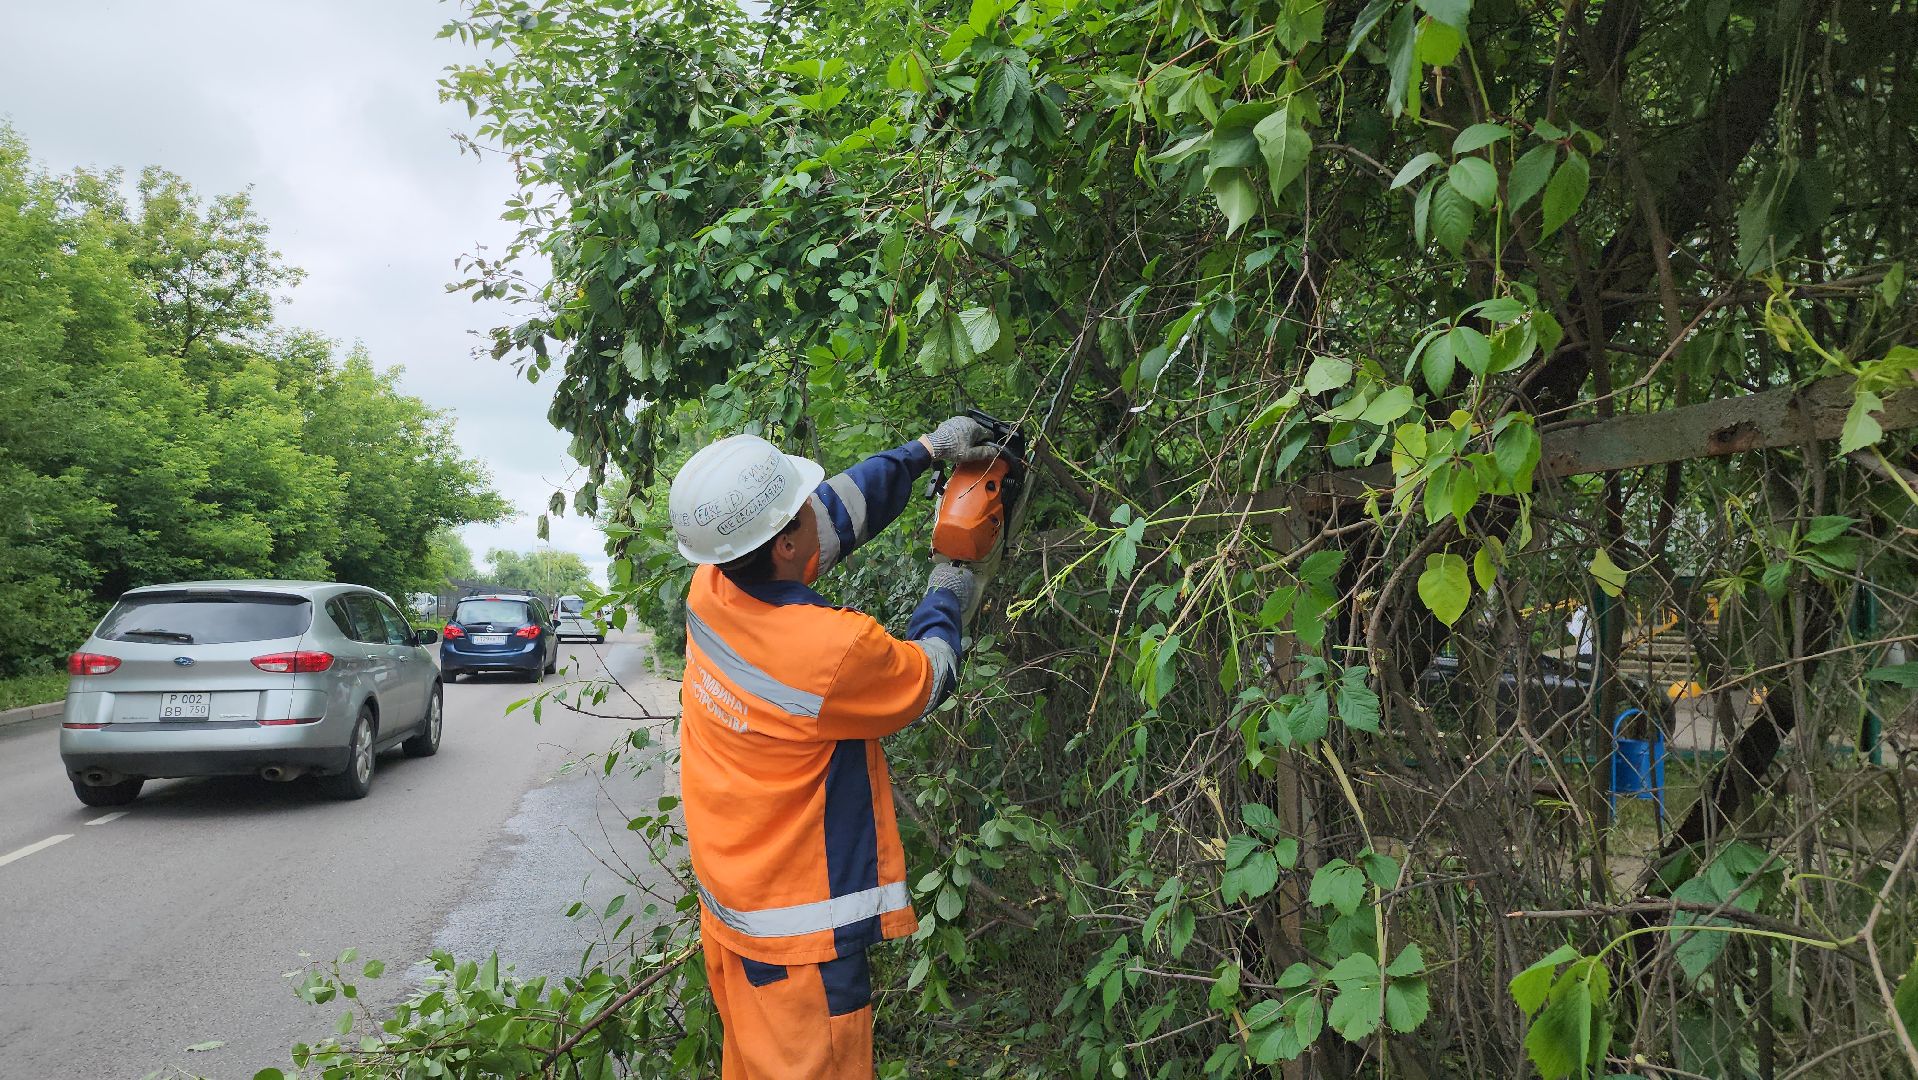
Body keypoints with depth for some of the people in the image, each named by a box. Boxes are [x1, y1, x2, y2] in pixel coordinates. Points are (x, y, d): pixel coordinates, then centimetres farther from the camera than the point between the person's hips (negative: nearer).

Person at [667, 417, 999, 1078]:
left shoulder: (711, 588, -11)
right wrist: (945, 598, 8)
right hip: (798, 935, -7)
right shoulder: (831, 650, -31)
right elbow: (928, 678, -9)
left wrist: (926, 449, 9)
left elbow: (839, 507, 3)